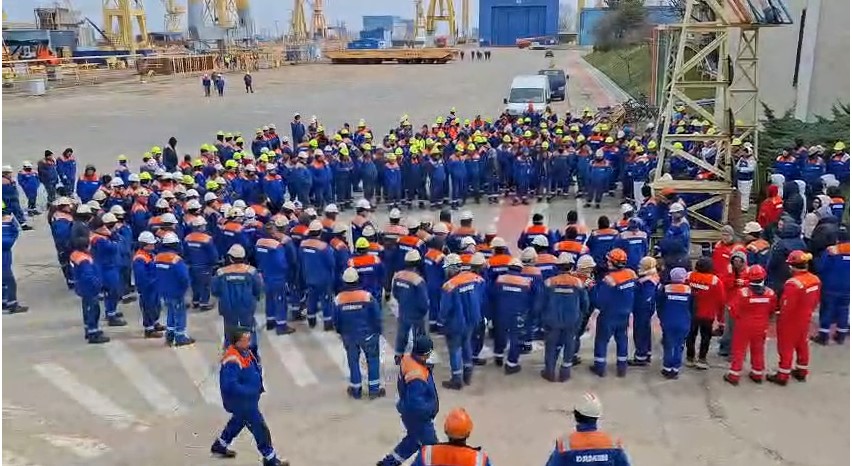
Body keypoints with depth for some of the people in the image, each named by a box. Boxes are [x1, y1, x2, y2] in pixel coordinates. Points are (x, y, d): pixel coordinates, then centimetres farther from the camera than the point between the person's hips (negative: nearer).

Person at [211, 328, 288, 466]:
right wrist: (251, 391, -29)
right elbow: (230, 386, -36)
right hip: (240, 400, -10)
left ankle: (219, 446, 53)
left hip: (247, 397, 10)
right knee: (260, 428, 3)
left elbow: (254, 366, 13)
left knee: (238, 420, 32)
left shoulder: (245, 351, -5)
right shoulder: (232, 361, -34)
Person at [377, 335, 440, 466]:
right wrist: (432, 408, -16)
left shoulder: (407, 359, -11)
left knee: (414, 438, 30)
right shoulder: (417, 377, -37)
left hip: (408, 410, 9)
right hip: (418, 417, -9)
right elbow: (416, 405, -33)